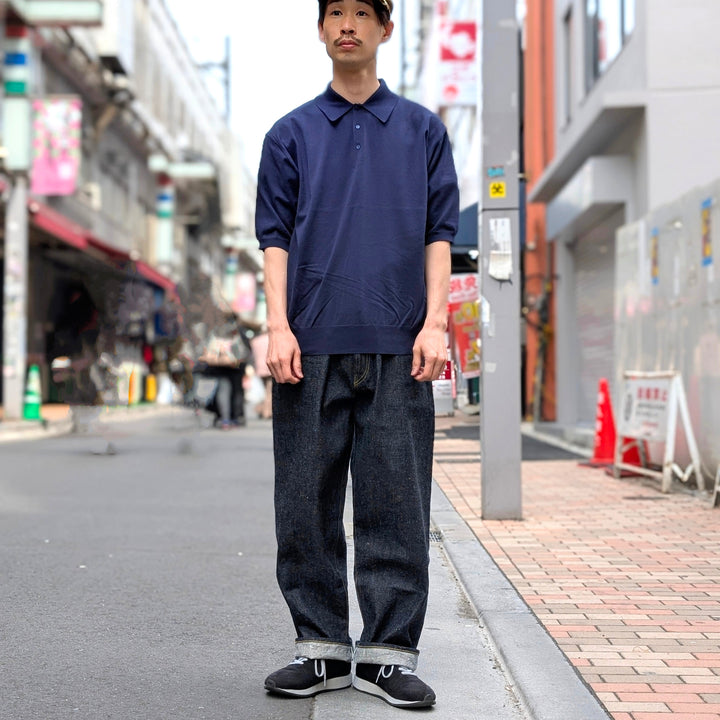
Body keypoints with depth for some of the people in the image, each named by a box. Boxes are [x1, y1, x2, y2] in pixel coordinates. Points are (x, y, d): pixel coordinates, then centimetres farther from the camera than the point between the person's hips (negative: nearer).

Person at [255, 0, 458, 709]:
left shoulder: (422, 130, 13)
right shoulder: (292, 134, 13)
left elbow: (438, 232, 9)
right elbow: (275, 235, 8)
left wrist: (435, 322, -3)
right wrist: (278, 325, -4)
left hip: (397, 347, 0)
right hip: (313, 345, 1)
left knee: (396, 504, -1)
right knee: (307, 503, 3)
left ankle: (388, 651, 7)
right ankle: (320, 646, 14)